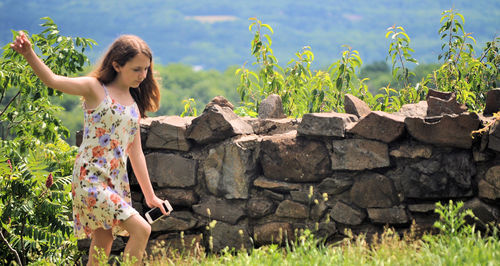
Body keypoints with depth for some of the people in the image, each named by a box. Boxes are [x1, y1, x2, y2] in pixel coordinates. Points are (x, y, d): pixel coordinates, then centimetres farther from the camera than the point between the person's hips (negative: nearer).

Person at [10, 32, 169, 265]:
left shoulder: (134, 103, 15)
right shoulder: (95, 89, -5)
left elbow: (135, 152, 20)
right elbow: (52, 80, -20)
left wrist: (149, 195, 21)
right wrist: (29, 54, -39)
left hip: (117, 183, 7)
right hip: (90, 179, -7)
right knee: (141, 230, -17)